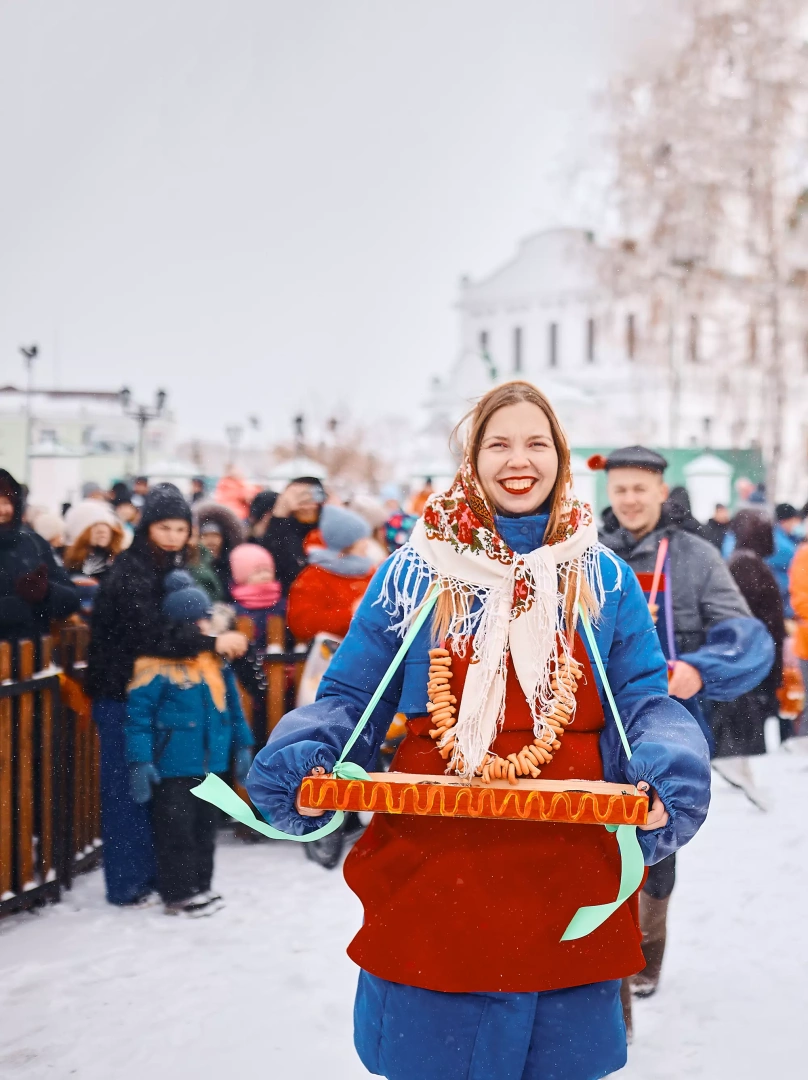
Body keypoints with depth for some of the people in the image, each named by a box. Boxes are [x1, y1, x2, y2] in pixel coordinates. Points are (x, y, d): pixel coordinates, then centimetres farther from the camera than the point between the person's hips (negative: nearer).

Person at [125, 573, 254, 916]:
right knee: (176, 830, 0)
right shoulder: (156, 665, -16)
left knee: (205, 826, 16)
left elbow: (232, 705, 16)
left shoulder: (216, 660, 7)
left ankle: (200, 885, 29)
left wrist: (242, 745, 15)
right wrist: (140, 761, -18)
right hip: (172, 766, -7)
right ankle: (178, 893, 10)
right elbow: (138, 714, -16)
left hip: (211, 762, 7)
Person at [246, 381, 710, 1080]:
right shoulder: (414, 573, 3)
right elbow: (348, 699, 5)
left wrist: (668, 777, -15)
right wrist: (302, 762, -14)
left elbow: (647, 706, 5)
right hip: (430, 868, -1)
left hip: (565, 874, 1)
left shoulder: (605, 582, 7)